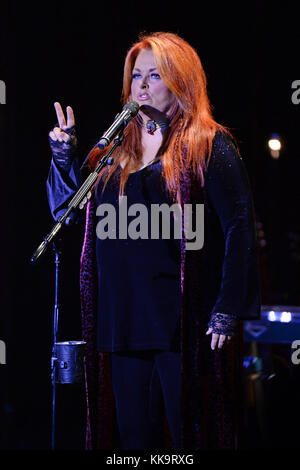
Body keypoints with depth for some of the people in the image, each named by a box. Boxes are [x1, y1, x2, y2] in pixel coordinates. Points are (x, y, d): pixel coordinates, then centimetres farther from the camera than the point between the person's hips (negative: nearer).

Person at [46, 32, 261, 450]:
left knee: (190, 437, -1)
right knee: (132, 435, 10)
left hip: (183, 325, -6)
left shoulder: (209, 147, -2)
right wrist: (64, 155, 5)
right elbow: (66, 210, 22)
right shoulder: (116, 151, 16)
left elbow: (239, 228, -8)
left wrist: (228, 312, -15)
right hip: (124, 323, 6)